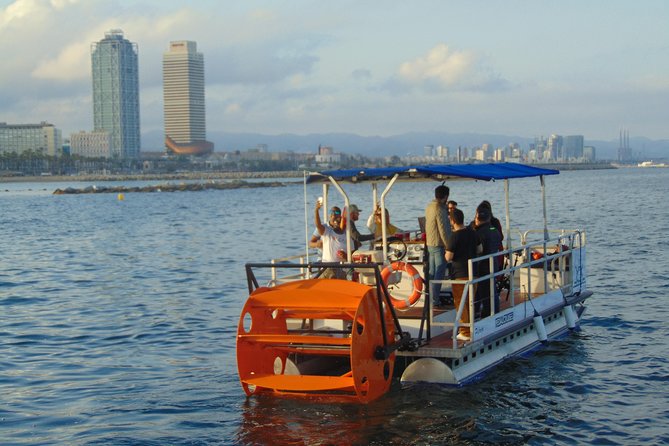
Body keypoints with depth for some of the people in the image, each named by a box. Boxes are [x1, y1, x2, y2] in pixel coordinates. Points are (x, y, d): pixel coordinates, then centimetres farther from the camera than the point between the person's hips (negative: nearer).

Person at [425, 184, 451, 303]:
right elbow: (443, 231, -20)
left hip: (429, 244, 9)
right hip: (439, 245, -9)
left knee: (431, 273, 15)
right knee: (439, 274, -3)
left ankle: (430, 297, 21)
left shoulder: (429, 207, 8)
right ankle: (435, 300, -2)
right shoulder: (440, 210, -20)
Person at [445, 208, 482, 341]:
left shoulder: (454, 237, -17)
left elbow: (448, 257, -17)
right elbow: (479, 250, 14)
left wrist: (446, 254, 4)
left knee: (460, 303, 2)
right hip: (473, 273, 7)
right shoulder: (472, 233, 4)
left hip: (460, 274, -7)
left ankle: (465, 332, 3)